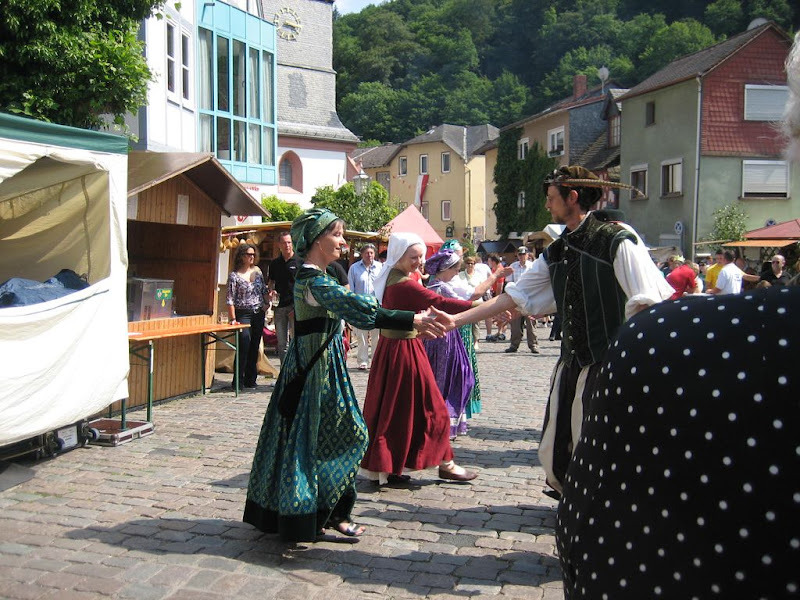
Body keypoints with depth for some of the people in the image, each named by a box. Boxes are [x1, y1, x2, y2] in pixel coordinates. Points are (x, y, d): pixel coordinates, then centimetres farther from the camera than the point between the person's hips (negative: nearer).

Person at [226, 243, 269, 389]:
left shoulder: (257, 271, 10)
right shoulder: (234, 275, -5)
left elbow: (264, 291, 19)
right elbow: (230, 299, -8)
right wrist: (233, 318, -13)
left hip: (259, 314, 5)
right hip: (243, 314, -5)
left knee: (255, 347, 7)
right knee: (245, 341, -18)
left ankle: (251, 379, 16)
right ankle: (239, 380, -10)